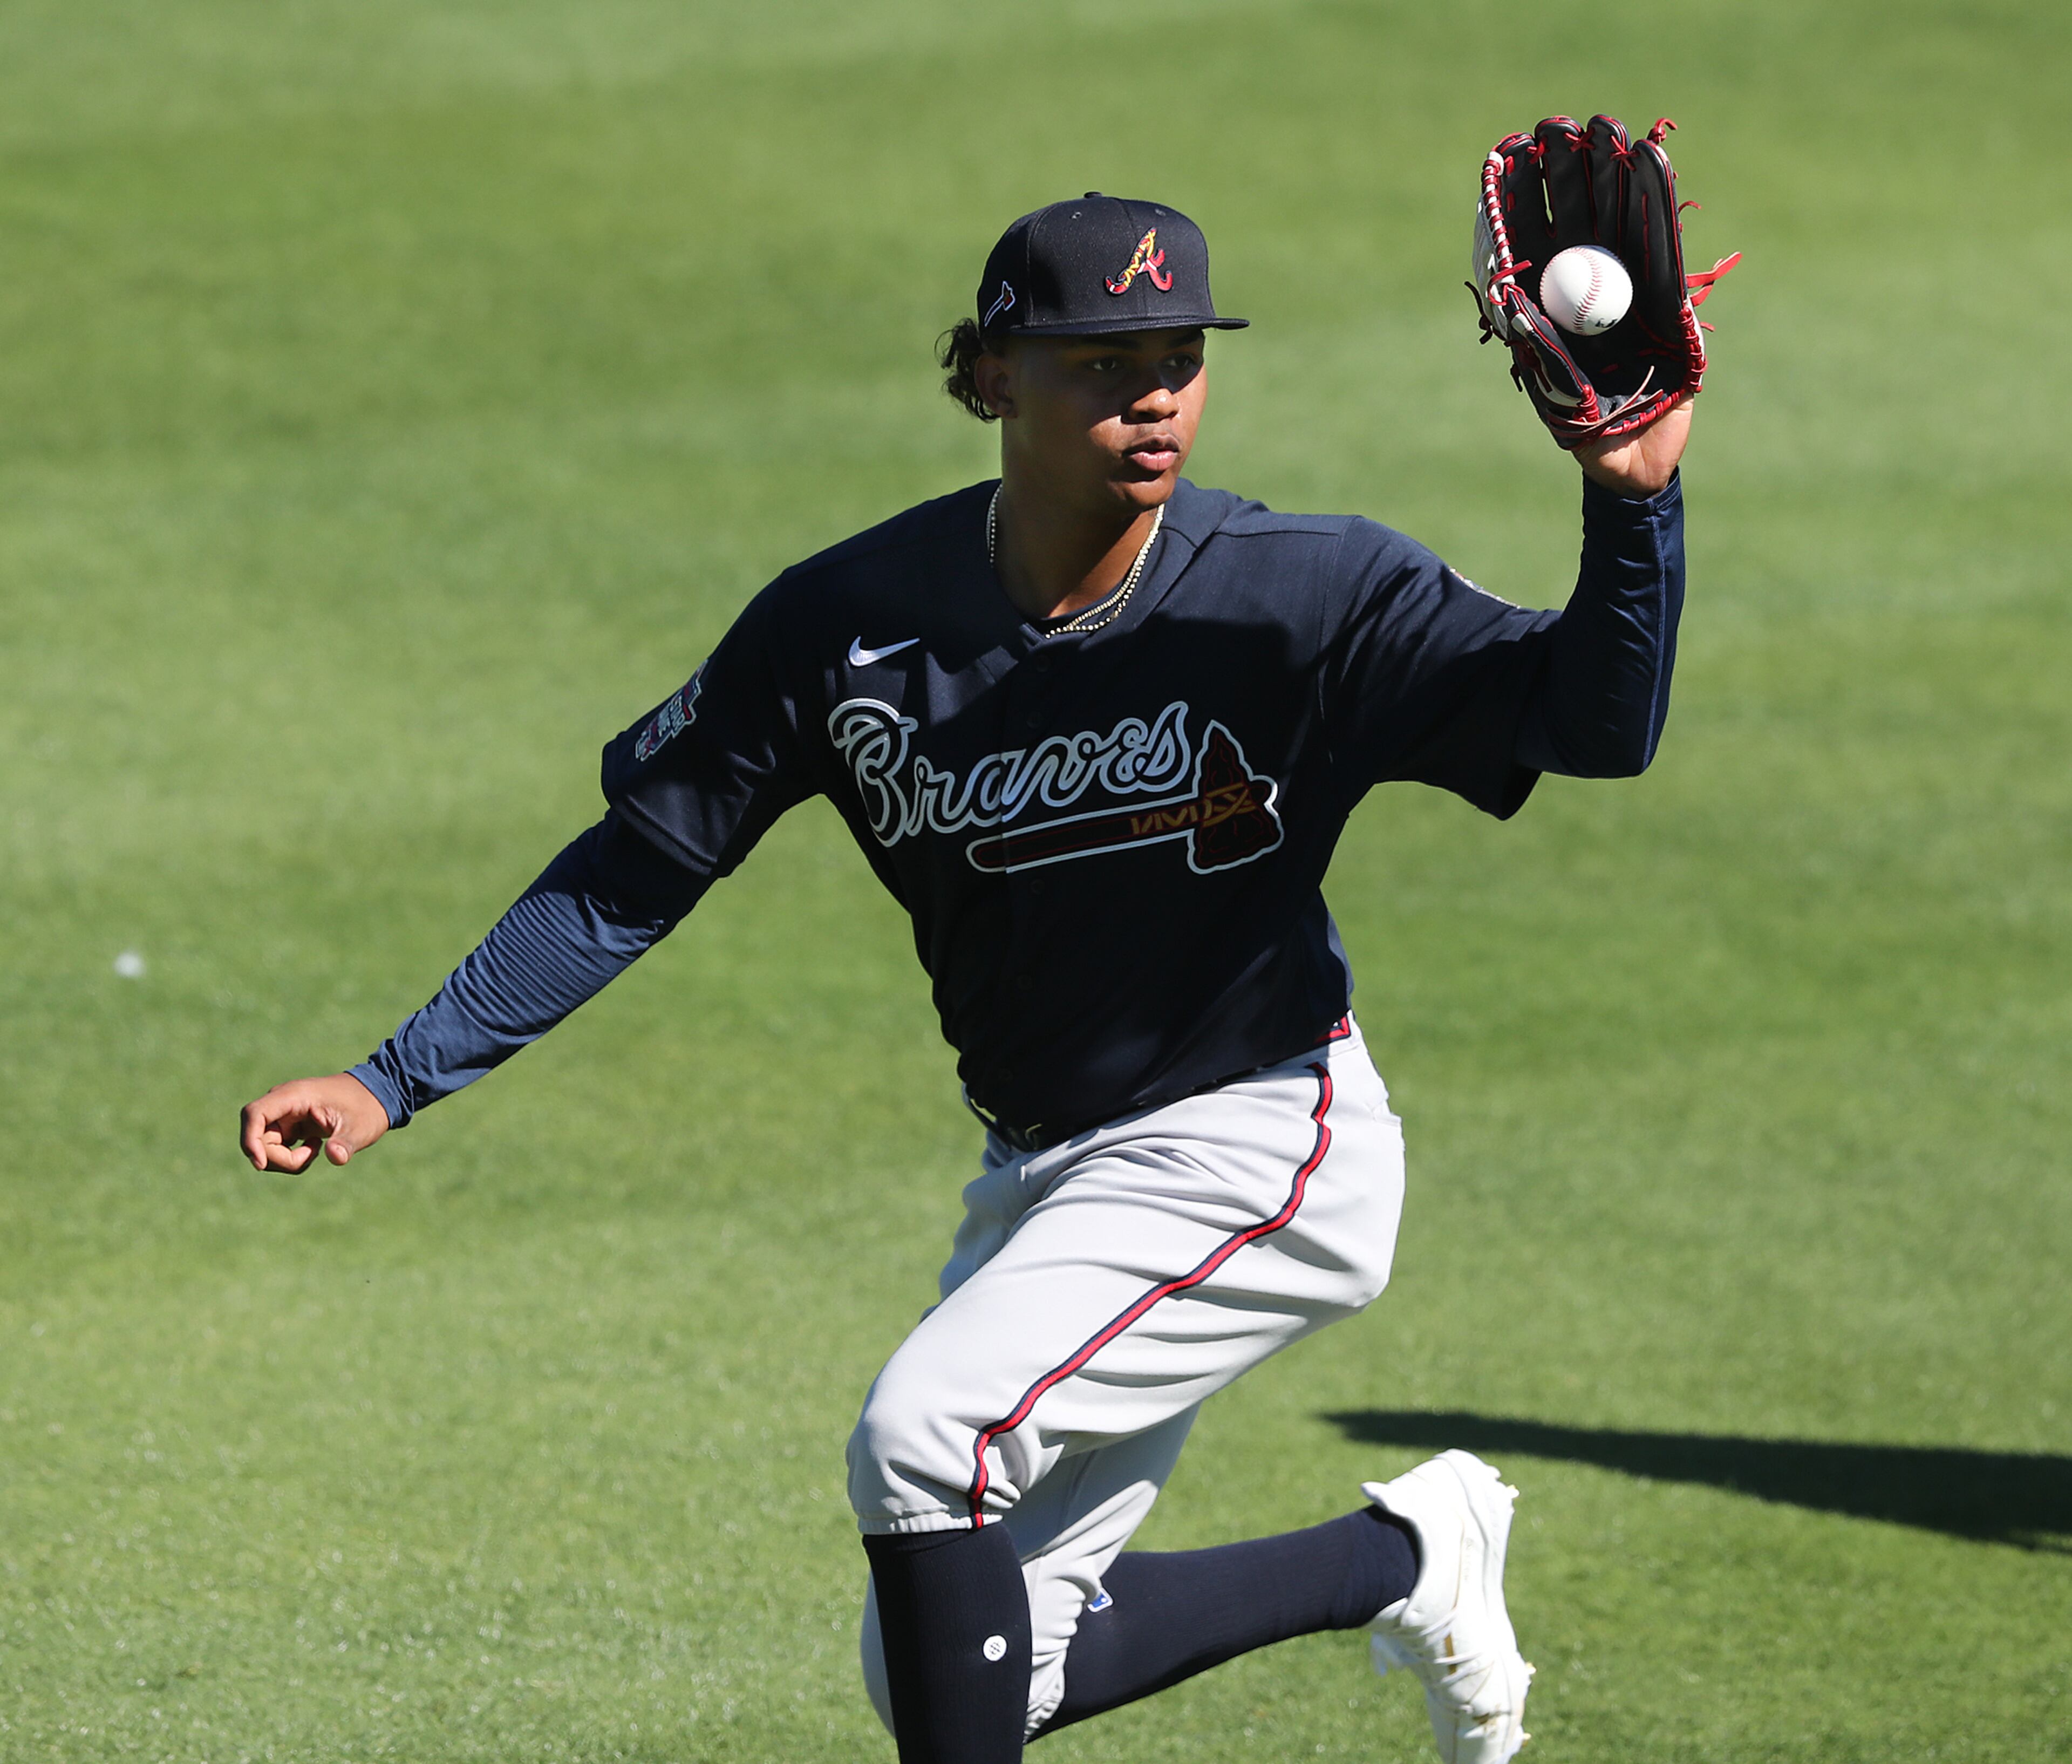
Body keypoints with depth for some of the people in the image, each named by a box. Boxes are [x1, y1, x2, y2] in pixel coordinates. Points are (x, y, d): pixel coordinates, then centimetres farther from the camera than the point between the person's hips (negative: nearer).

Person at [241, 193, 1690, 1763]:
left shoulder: (1305, 599, -17)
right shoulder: (850, 624, -10)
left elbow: (1598, 724, -23)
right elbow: (633, 875, -5)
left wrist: (1632, 501, -41)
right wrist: (393, 1082, -10)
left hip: (1256, 1153, -6)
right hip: (1048, 1178, 6)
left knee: (928, 1435, -26)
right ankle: (1405, 1557, 25)